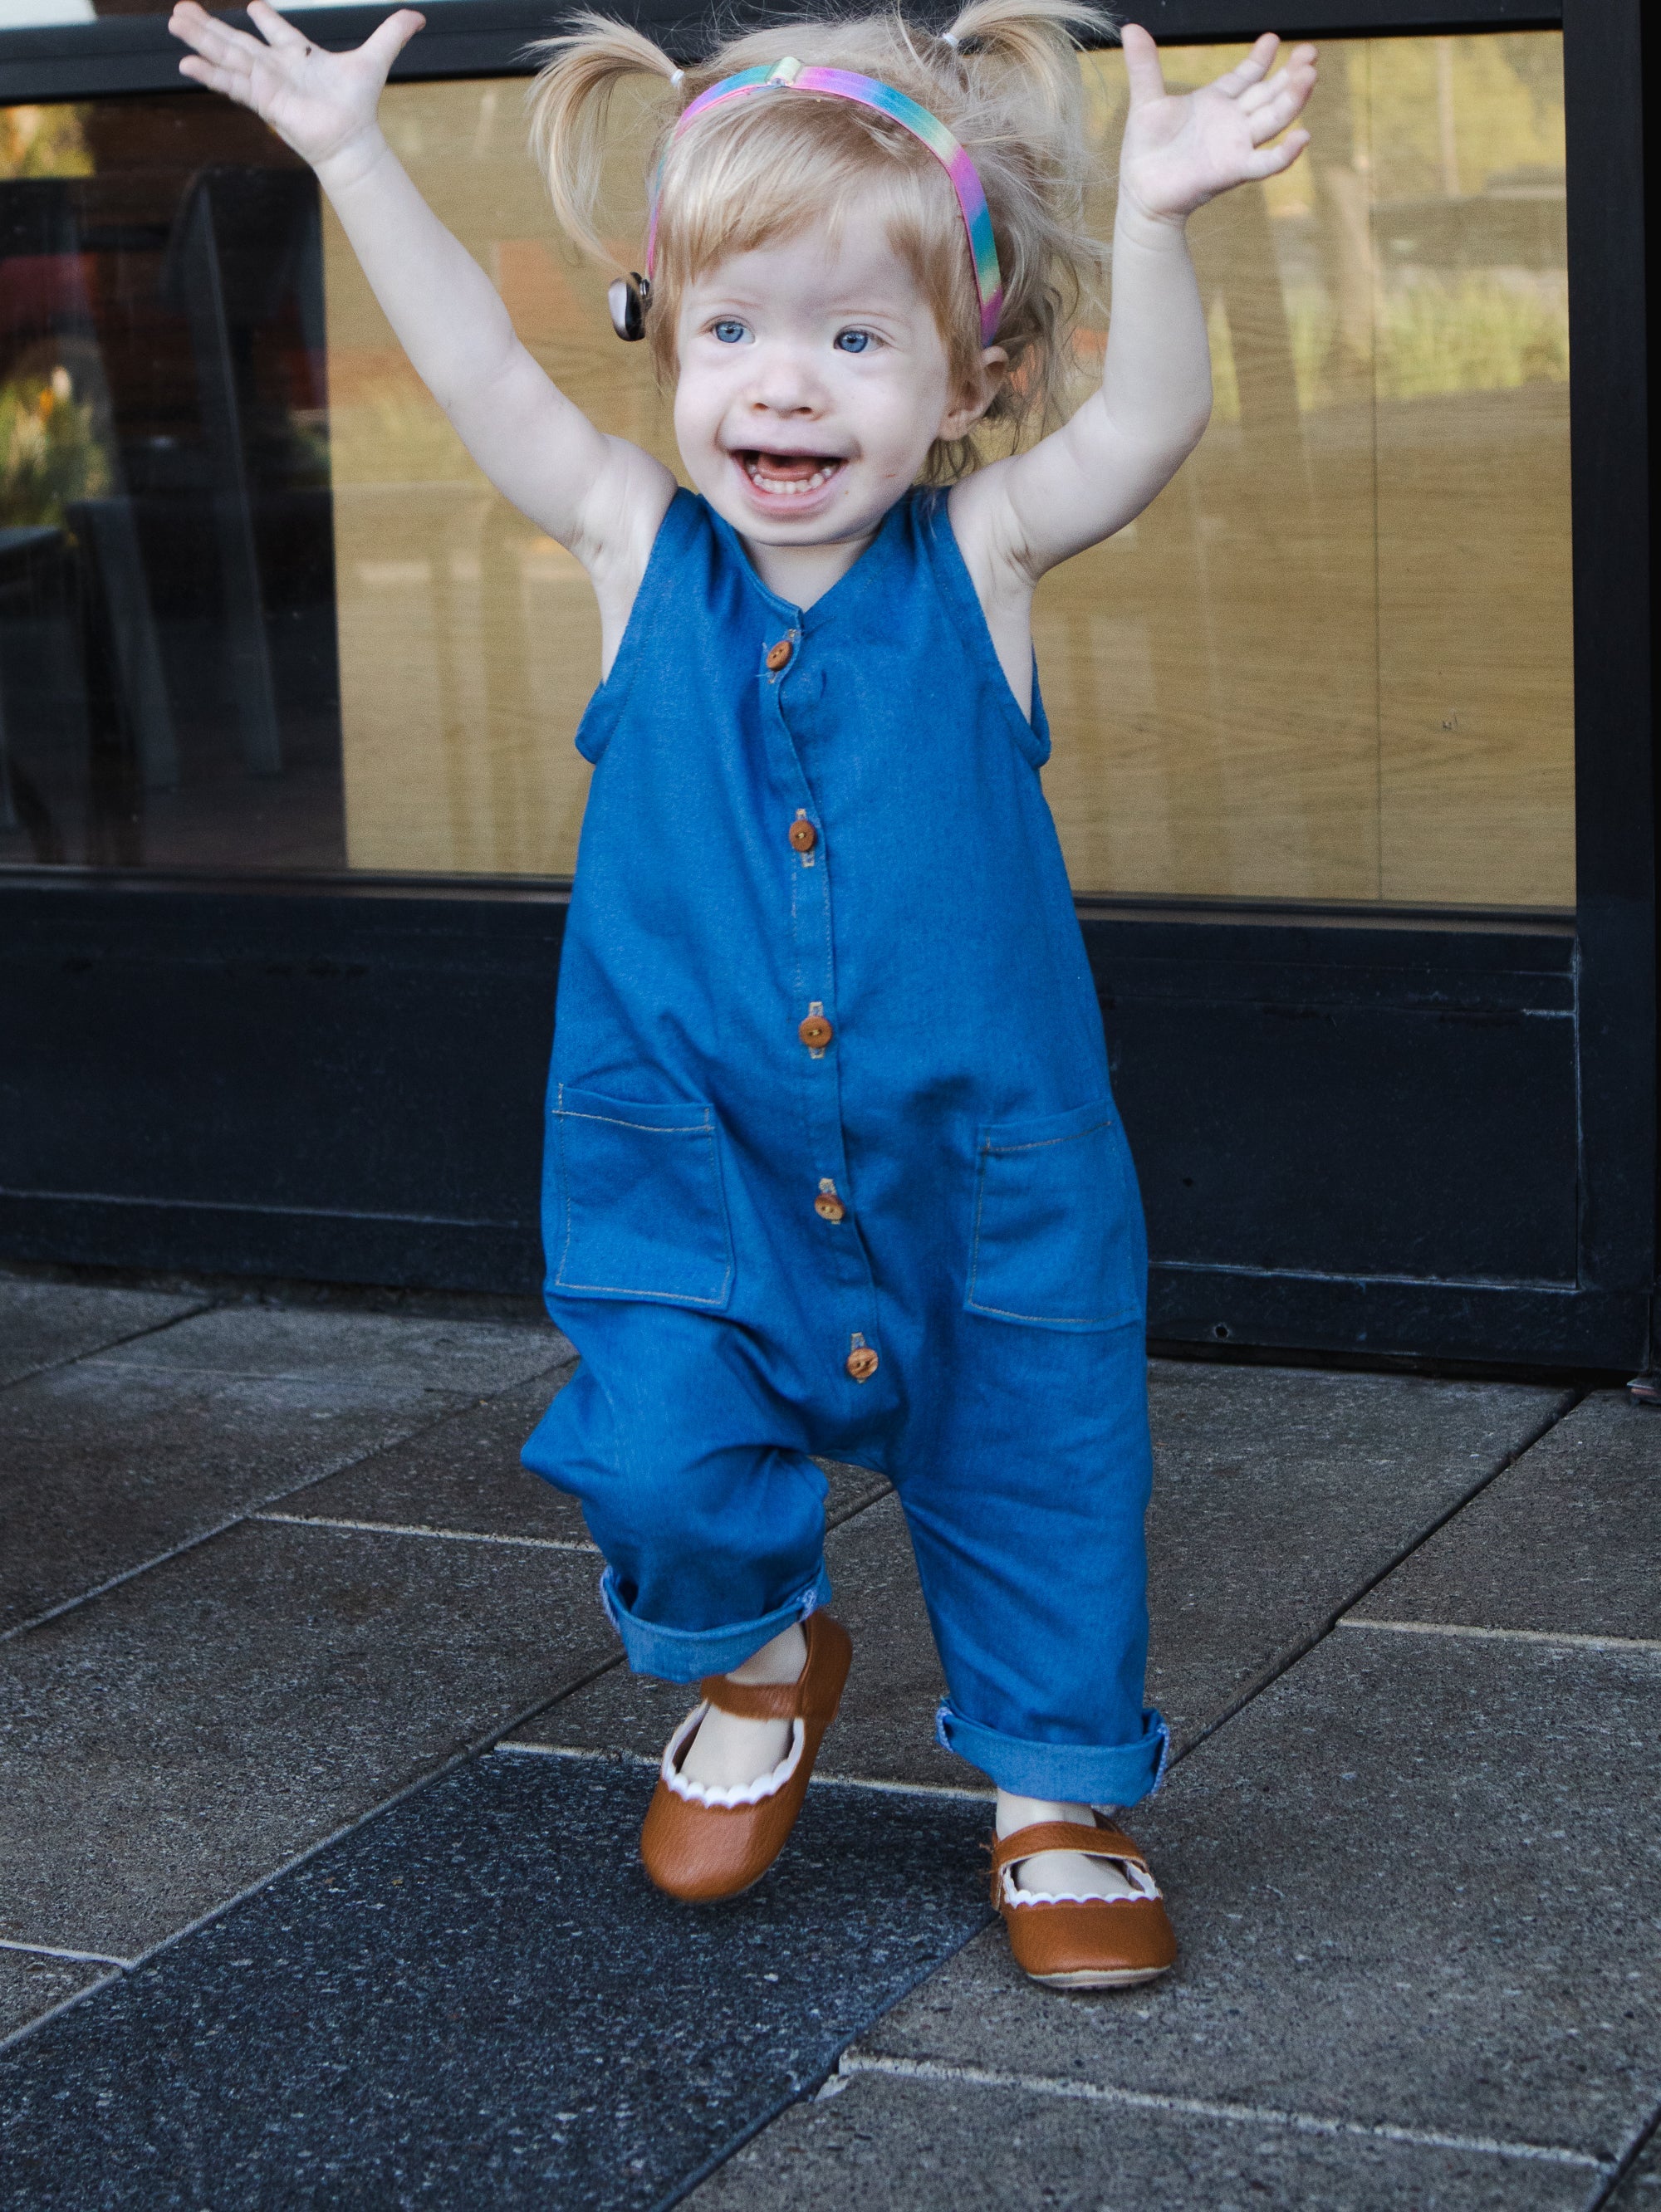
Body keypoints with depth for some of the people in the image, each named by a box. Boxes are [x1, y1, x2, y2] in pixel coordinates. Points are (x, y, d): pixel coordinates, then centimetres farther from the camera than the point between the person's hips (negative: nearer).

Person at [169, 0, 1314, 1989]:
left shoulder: (980, 556, -7)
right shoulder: (640, 549, -3)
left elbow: (1147, 420, -21)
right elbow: (477, 372, -7)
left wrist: (1156, 225, -38)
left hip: (983, 1161, -1)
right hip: (693, 1157, 1)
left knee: (1038, 1481, 8)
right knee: (660, 1464, -8)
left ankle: (1057, 1792, 32)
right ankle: (758, 1666, 25)